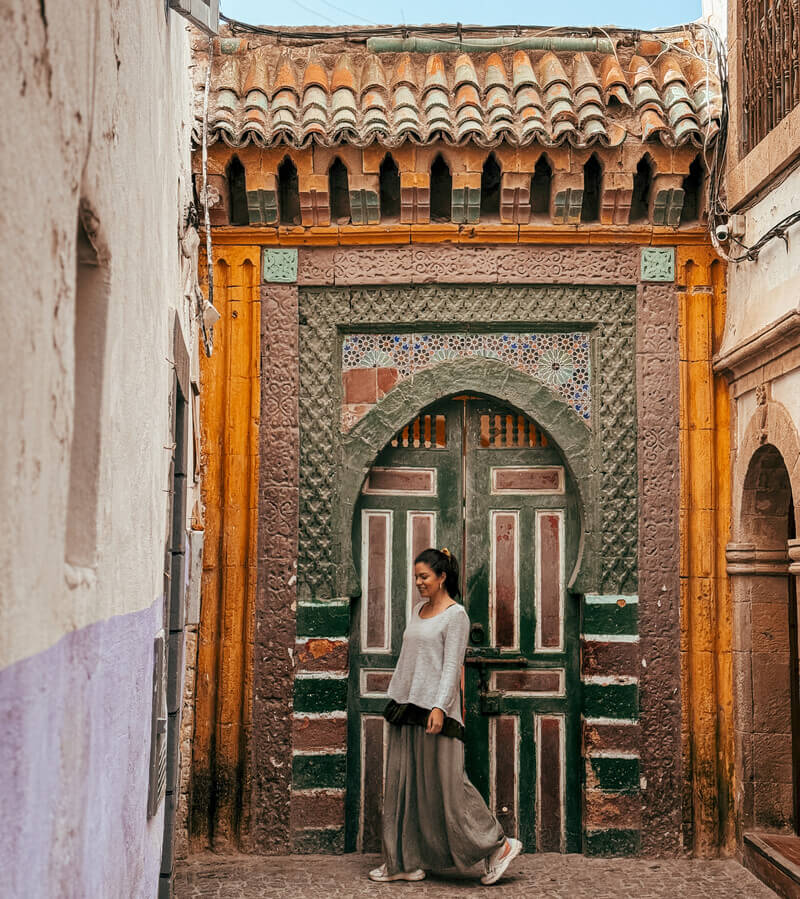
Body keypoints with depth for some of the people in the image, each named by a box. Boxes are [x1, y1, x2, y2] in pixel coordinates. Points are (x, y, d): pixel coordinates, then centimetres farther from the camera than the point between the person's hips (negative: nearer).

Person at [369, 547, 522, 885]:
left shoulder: (456, 614, -8)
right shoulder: (418, 610, 14)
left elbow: (452, 666, -15)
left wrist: (440, 707, -23)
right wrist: (394, 699, 19)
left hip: (435, 709, -8)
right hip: (406, 706, 8)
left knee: (446, 785, -5)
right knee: (402, 784, 9)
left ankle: (498, 846, 7)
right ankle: (405, 862, 16)